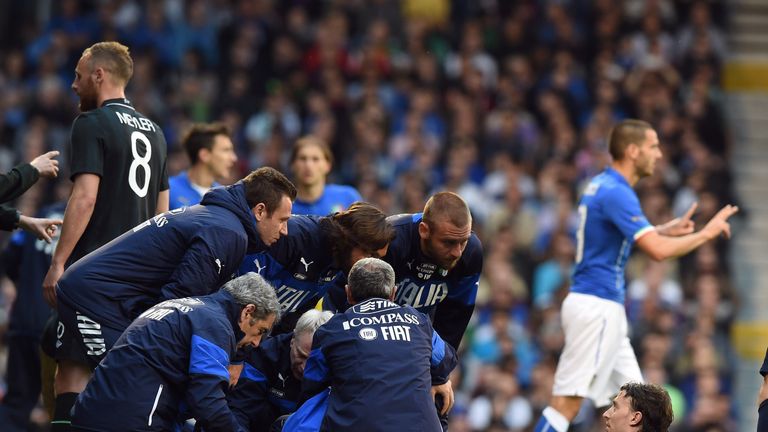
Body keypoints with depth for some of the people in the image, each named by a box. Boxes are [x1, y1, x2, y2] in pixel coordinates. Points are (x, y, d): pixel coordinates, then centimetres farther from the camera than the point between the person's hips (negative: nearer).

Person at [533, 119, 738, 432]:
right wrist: (706, 233, -11)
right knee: (568, 402, -12)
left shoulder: (601, 185, 14)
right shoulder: (616, 192, -16)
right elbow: (658, 251, -24)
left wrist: (666, 230, 21)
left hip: (603, 309, 10)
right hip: (596, 306, -10)